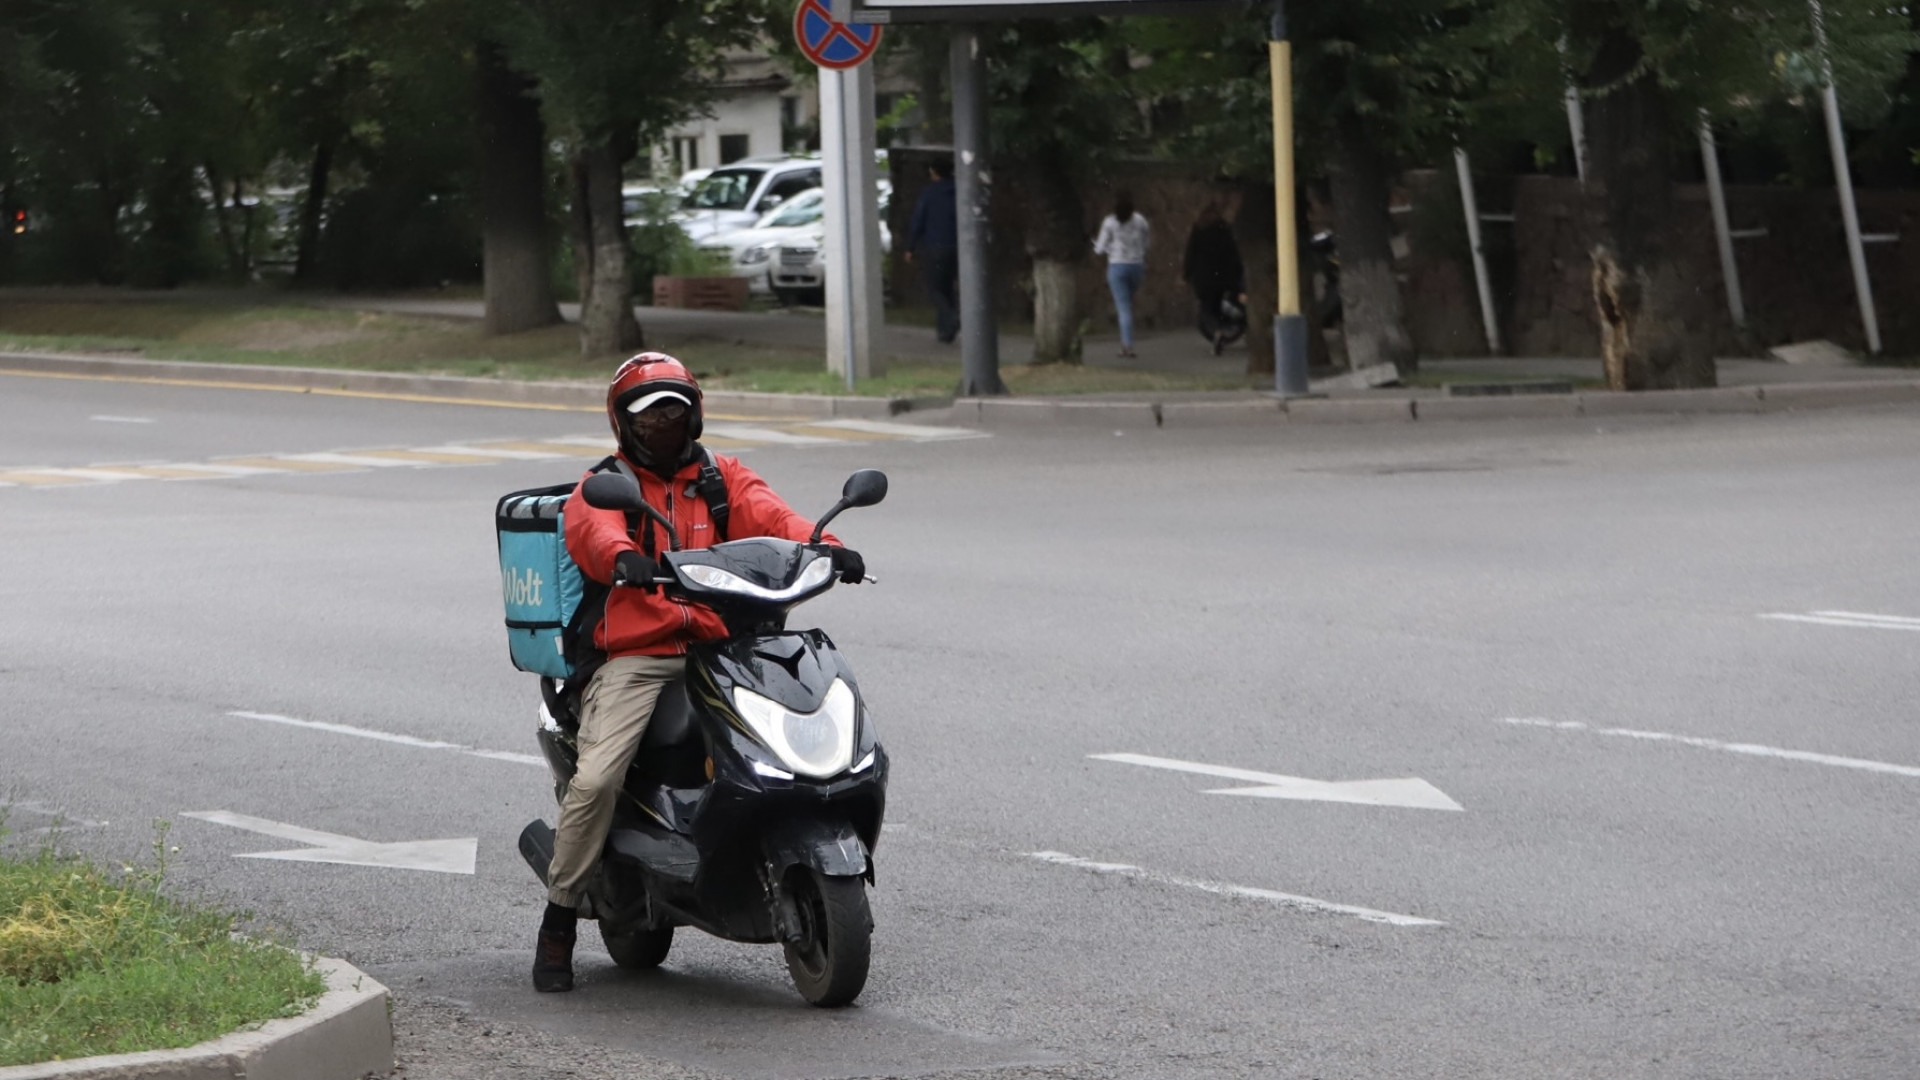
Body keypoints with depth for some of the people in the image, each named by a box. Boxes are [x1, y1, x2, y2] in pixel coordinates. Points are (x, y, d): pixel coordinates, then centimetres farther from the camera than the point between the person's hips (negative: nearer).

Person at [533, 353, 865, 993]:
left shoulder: (725, 480, 20)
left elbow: (769, 518, 0)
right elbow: (592, 529, -12)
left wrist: (823, 545, -23)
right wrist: (622, 556, -38)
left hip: (719, 648, 3)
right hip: (635, 657, -3)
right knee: (595, 779, -23)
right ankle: (559, 922, -8)